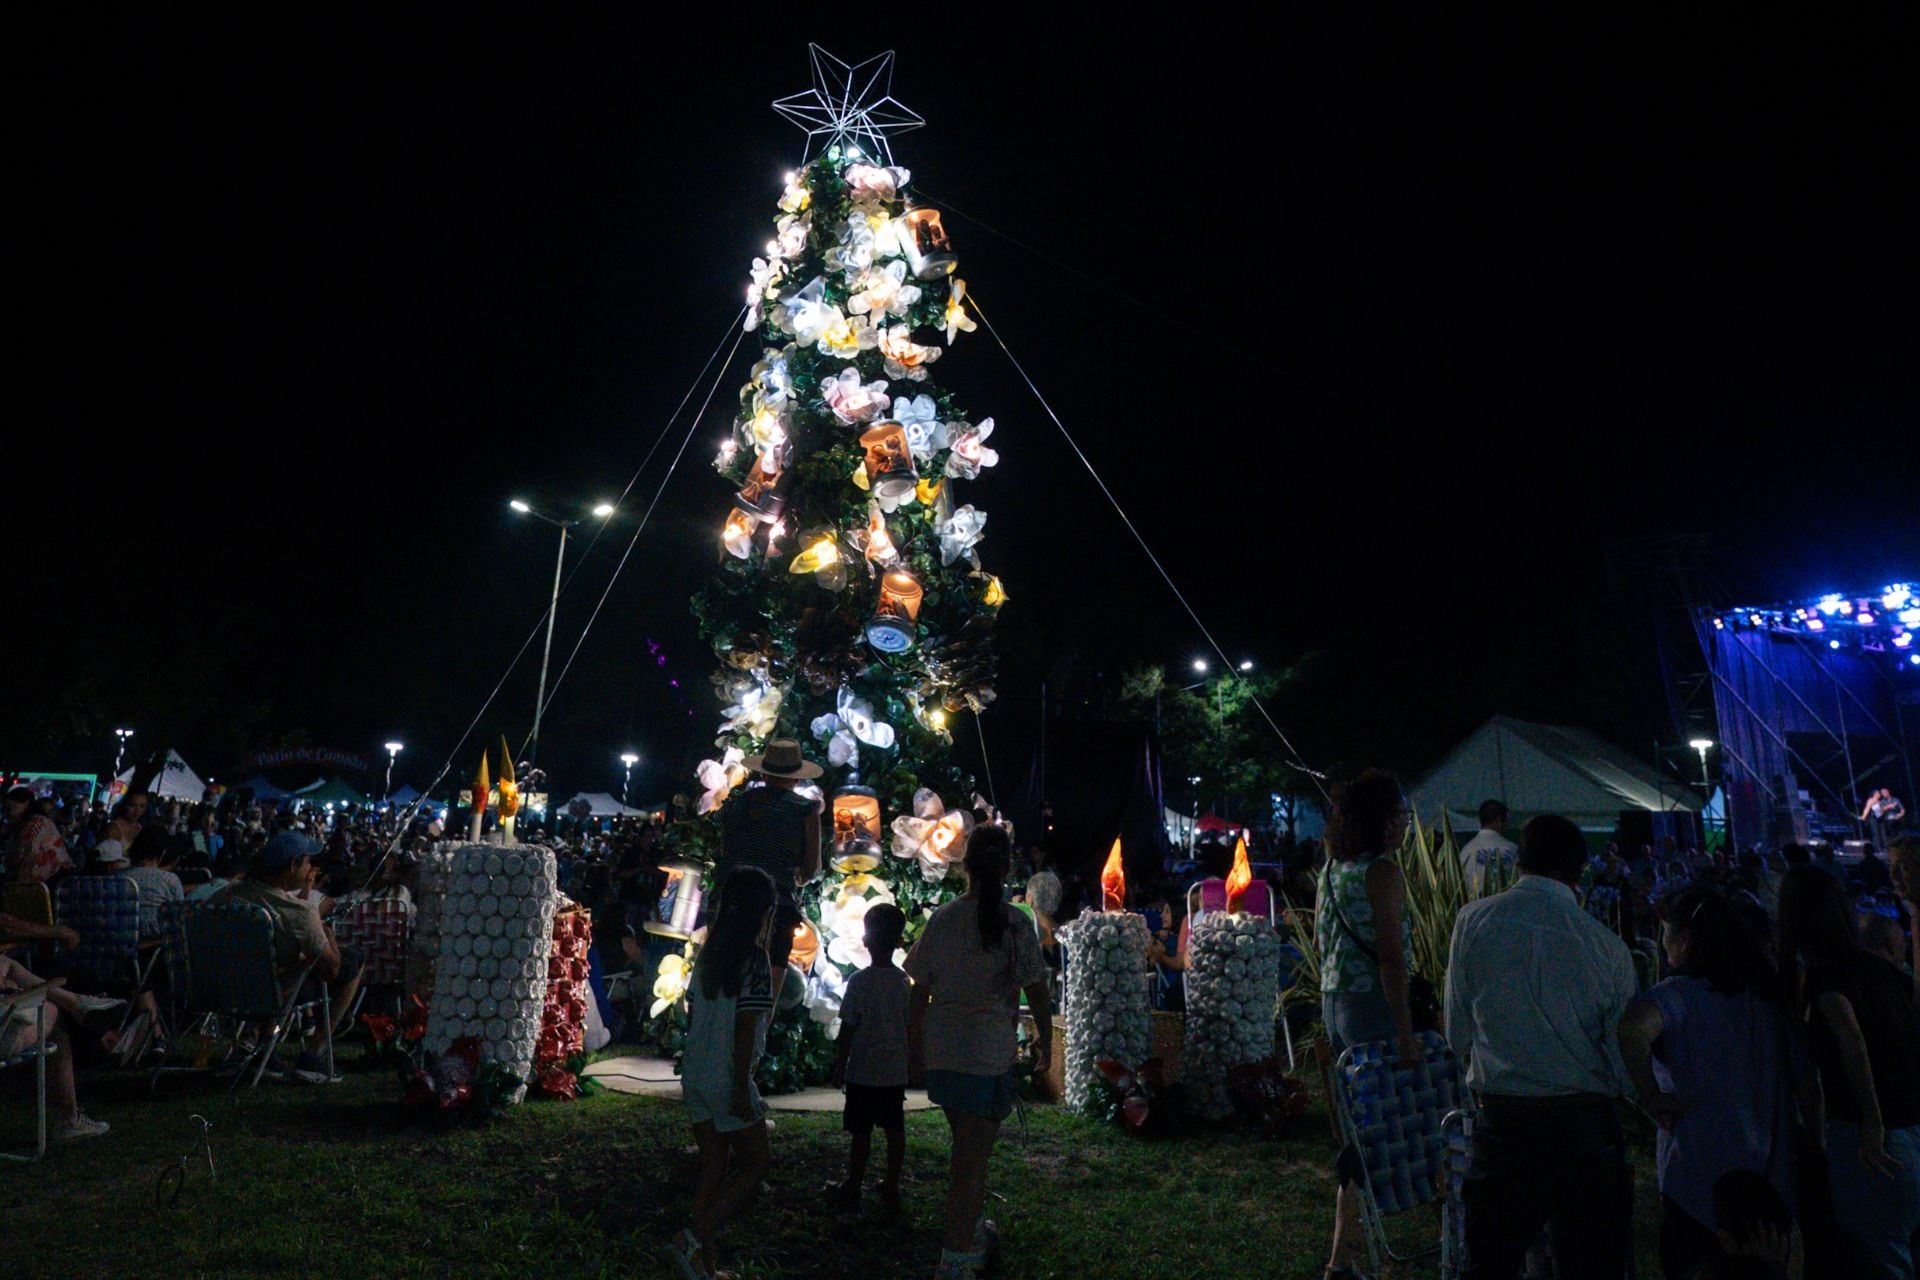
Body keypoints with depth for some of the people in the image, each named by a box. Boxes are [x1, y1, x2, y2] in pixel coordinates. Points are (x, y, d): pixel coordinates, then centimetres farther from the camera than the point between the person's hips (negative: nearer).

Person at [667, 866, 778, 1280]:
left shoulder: (708, 954, 8)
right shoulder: (755, 958, -14)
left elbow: (692, 1012, 13)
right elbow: (745, 1028, -18)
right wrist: (742, 1087, -15)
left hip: (694, 1074, 7)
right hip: (727, 1080, -7)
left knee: (714, 1168, 15)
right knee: (754, 1164, 7)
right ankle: (693, 1239, -2)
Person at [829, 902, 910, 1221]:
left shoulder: (859, 981, -13)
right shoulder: (903, 981, 0)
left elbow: (848, 1027, -10)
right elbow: (908, 1024, 8)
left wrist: (840, 1064, 1)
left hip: (863, 1072, -4)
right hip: (895, 1071, 4)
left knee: (861, 1132, 5)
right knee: (894, 1130, 10)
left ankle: (853, 1189, 17)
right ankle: (891, 1189, 18)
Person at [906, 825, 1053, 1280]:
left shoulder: (942, 919, -1)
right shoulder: (1015, 925, -9)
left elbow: (918, 993, 5)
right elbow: (1037, 994, -3)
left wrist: (914, 1047, 16)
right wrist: (1045, 1040, 13)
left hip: (941, 1052, 4)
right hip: (989, 1054, -4)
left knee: (967, 1148, 23)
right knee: (972, 1158, 5)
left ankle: (971, 1234, 40)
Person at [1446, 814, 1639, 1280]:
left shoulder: (1473, 920, -5)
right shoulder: (1606, 944, -7)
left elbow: (1458, 1034, 1)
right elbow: (1628, 1060, -1)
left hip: (1501, 1121, 0)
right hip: (1585, 1127, 0)